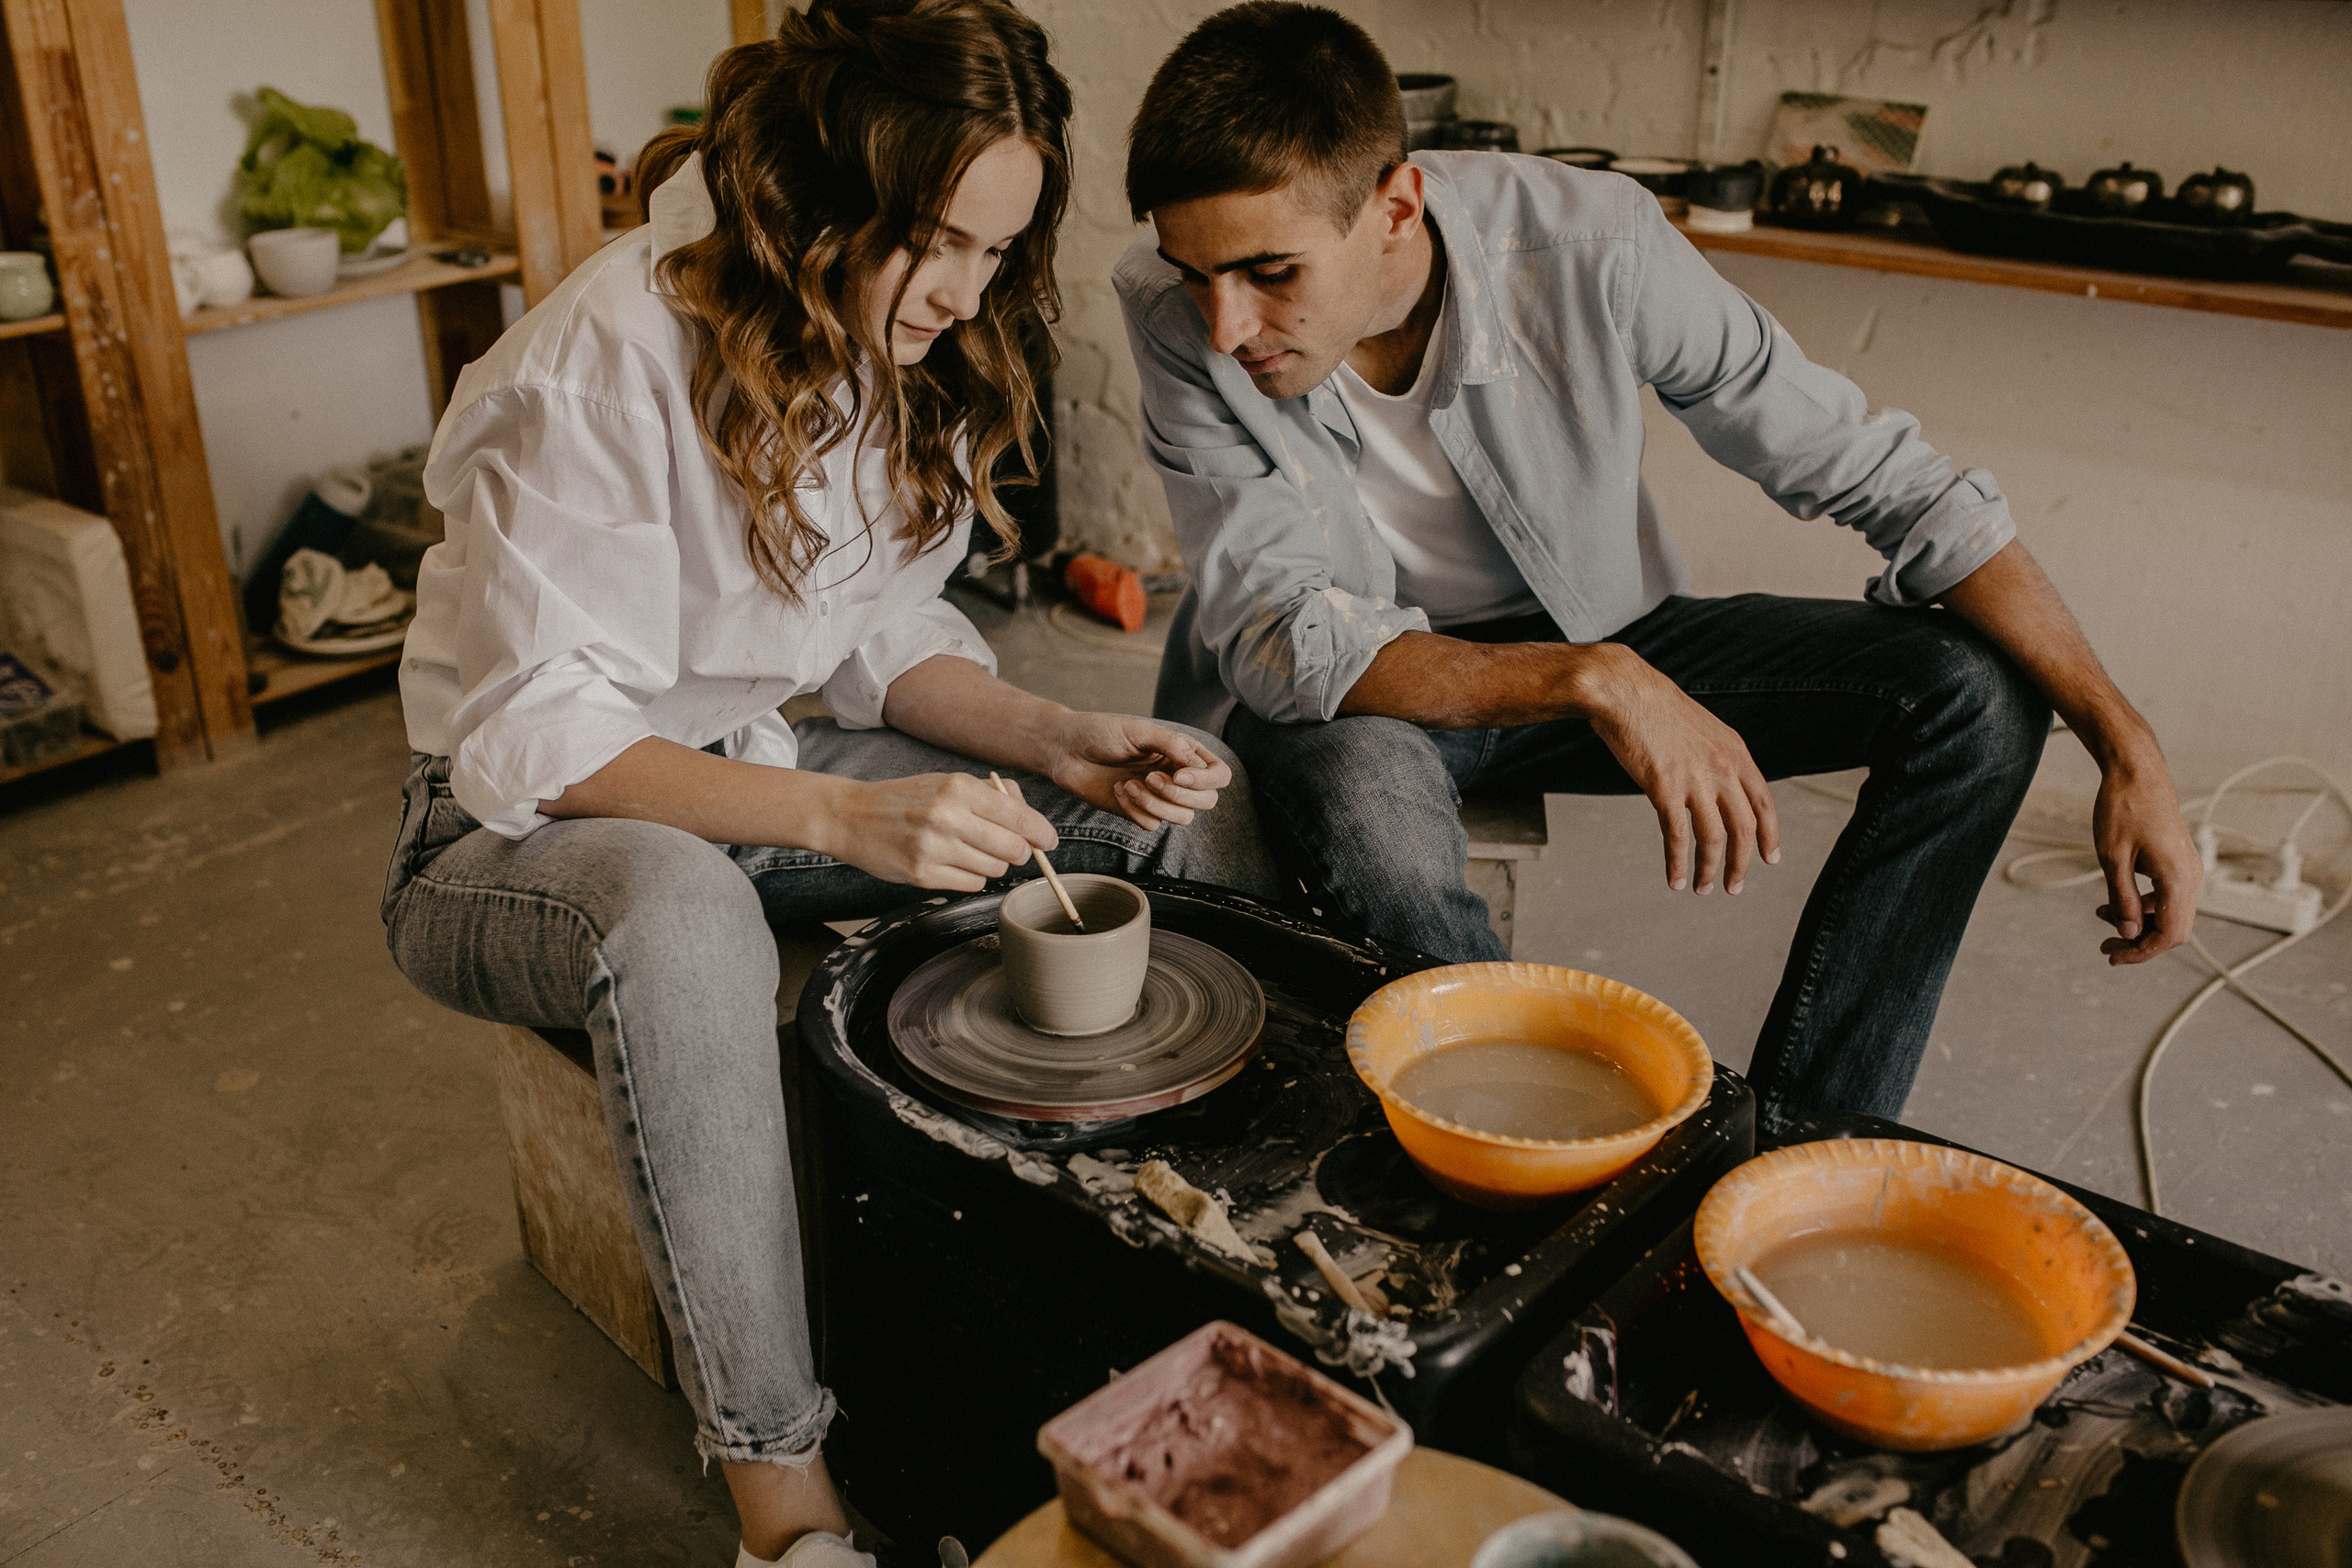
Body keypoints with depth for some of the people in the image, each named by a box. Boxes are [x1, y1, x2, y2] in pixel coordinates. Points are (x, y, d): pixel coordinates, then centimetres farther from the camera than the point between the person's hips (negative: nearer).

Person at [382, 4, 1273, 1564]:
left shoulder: (909, 344, -3)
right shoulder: (612, 355, -25)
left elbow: (889, 631, 3)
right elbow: (535, 737, -26)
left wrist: (1057, 737, -14)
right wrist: (840, 815, -36)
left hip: (758, 768, 7)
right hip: (517, 829, -6)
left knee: (1190, 796, -7)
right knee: (679, 907, -44)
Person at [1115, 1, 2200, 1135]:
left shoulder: (1587, 243, -22)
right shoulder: (1175, 308, -23)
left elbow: (1877, 475, -15)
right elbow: (1279, 639, -25)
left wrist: (2125, 746, -17)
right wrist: (1590, 685, -38)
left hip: (1595, 641, 3)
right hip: (1352, 690, -2)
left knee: (1980, 690, -15)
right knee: (1370, 831, -38)